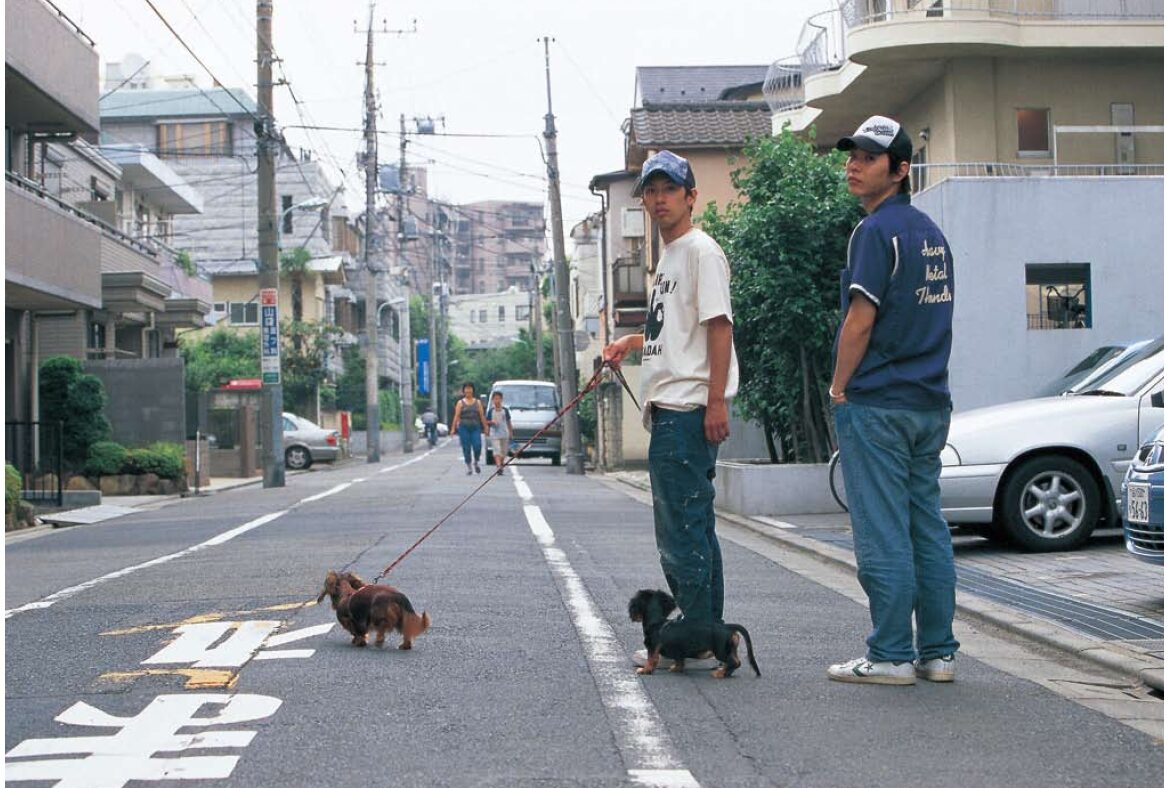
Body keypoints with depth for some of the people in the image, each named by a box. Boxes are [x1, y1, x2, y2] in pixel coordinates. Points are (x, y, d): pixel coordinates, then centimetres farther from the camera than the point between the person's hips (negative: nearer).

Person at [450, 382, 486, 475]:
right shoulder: (460, 403, 7)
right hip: (464, 428, -1)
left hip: (475, 427, 1)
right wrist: (453, 428, -7)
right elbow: (456, 416, 1)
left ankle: (476, 462, 14)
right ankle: (468, 466, 9)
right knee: (466, 448, -2)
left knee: (477, 446, -12)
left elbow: (482, 416, 9)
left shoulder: (477, 402, 12)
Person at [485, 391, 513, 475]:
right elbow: (487, 422, 6)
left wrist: (511, 432, 12)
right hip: (494, 434, -3)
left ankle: (501, 466, 24)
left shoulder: (505, 410, 6)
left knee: (503, 452, 8)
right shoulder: (490, 411, 1)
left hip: (504, 434, 3)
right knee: (497, 451, -14)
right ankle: (499, 467, -25)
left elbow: (508, 422, 12)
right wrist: (491, 422, -15)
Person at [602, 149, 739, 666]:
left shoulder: (700, 250, -8)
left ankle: (696, 639, -5)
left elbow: (718, 326, -16)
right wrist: (633, 342, 19)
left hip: (689, 408, -11)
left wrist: (716, 400, -22)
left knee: (683, 525, -9)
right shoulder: (668, 257, 22)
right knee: (688, 526, 14)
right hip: (668, 409, 11)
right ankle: (704, 634, 21)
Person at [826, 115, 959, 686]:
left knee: (883, 535, -4)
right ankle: (938, 653, 13)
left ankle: (890, 655, -1)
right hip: (930, 403, 9)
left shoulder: (877, 230, -11)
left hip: (877, 404, -8)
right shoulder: (932, 233, 16)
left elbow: (860, 322, -16)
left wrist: (838, 388, -4)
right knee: (927, 528, 10)